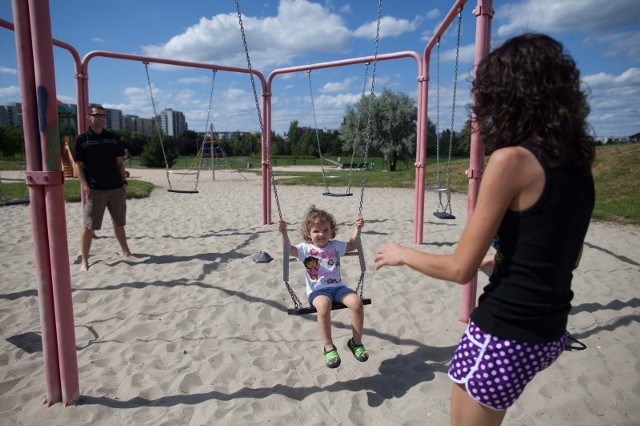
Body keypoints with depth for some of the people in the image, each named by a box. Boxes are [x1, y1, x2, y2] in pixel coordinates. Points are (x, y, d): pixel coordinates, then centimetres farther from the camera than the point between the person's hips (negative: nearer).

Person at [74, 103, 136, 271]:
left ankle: (126, 252, 27)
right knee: (88, 226, 0)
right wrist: (85, 185, -12)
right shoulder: (82, 139, -1)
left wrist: (124, 181, 2)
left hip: (116, 188, 3)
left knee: (119, 223, 14)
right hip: (94, 189, -3)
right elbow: (79, 166, -2)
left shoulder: (113, 138, 8)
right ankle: (84, 260, 9)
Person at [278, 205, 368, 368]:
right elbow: (288, 249, -12)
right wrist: (283, 233, -28)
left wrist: (357, 229, 10)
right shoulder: (305, 248, 4)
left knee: (357, 302, -25)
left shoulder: (335, 246, 15)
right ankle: (328, 347, -19)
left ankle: (356, 342, -3)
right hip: (317, 290, -3)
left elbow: (352, 245, 25)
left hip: (337, 286, 4)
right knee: (323, 305, -39)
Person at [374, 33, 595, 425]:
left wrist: (402, 254, -1)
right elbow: (567, 256, 14)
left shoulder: (511, 159, -21)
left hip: (506, 336, -8)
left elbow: (460, 269, -17)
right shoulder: (577, 163, 4)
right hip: (550, 332, 8)